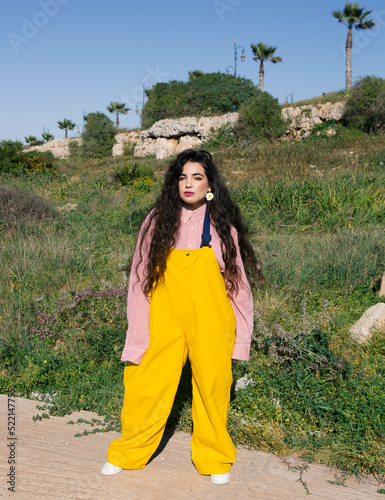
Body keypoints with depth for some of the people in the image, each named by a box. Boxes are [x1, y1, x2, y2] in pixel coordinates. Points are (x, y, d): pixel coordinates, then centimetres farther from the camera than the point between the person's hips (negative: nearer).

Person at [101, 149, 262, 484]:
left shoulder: (222, 226, 3)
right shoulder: (158, 221, 2)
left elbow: (238, 282, 7)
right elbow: (140, 277, 3)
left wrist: (239, 334, 4)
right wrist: (138, 335, -1)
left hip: (209, 324, 0)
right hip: (164, 320, 0)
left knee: (212, 387, 7)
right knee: (147, 386, 3)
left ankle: (214, 459, 31)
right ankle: (129, 453, 29)